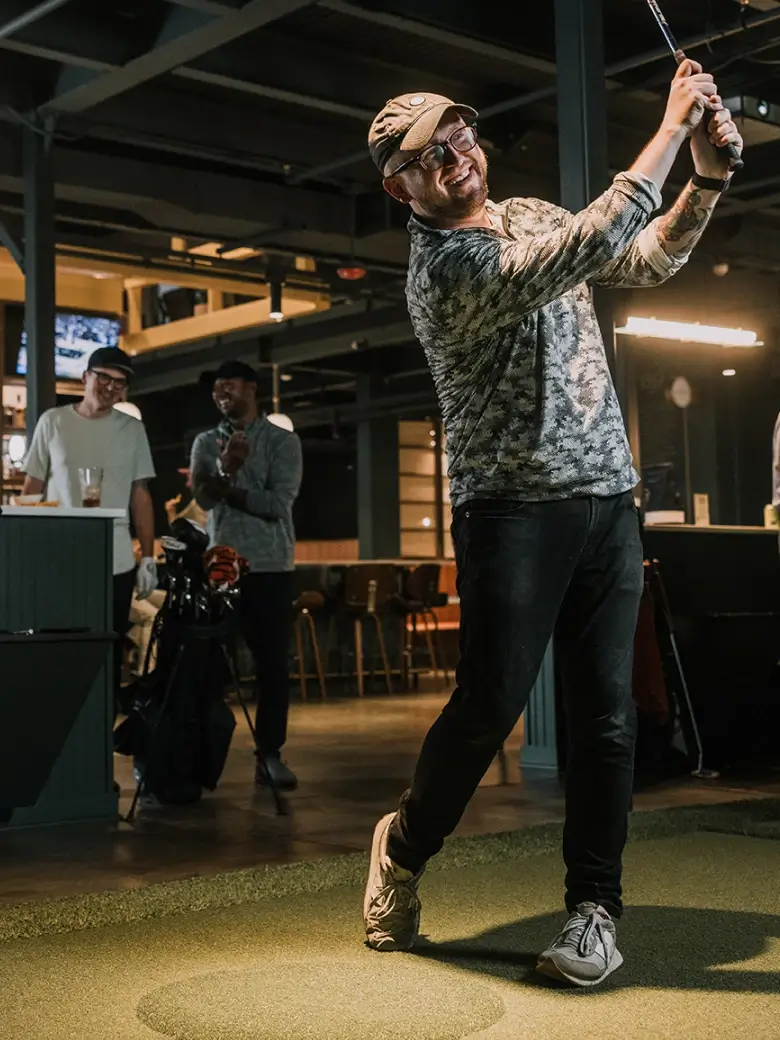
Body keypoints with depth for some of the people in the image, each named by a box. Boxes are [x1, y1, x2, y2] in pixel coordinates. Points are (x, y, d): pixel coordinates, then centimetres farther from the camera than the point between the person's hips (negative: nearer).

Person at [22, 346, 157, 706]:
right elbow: (32, 488, 6)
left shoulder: (132, 429, 7)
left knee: (108, 655, 6)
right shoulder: (53, 422, 3)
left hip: (116, 562, 1)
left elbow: (140, 496, 9)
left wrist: (148, 557, 4)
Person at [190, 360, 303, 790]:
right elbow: (203, 498, -5)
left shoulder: (283, 440, 2)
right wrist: (226, 469, -23)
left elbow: (279, 504, -10)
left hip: (271, 567, -2)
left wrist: (226, 489, -7)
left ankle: (270, 754, 7)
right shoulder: (207, 442, 11)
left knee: (273, 663, 0)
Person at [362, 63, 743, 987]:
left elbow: (647, 261, 19)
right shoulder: (444, 266, -12)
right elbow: (598, 244, -21)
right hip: (513, 507, -6)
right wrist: (672, 124, -15)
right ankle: (405, 845, 23)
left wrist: (706, 180, 2)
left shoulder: (531, 216, 15)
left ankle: (595, 907, 11)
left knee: (607, 712, 2)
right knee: (489, 705, -4)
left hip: (608, 499, 6)